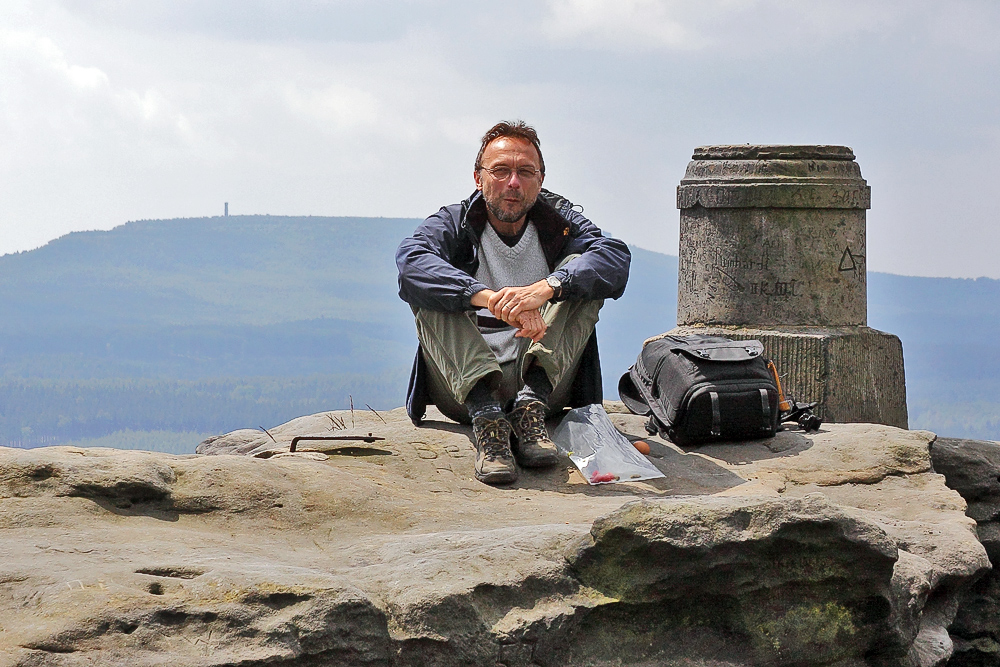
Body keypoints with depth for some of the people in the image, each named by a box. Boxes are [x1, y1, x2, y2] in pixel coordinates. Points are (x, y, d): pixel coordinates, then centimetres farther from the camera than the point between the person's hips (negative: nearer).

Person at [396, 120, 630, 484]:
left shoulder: (559, 220, 6)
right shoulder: (454, 223, 1)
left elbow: (616, 257, -16)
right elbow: (411, 258, -24)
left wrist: (545, 288, -34)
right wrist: (490, 298, -40)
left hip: (541, 378, 1)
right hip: (464, 387, -1)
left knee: (580, 270, -14)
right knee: (428, 290, -21)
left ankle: (531, 405, -29)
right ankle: (486, 416, -40)